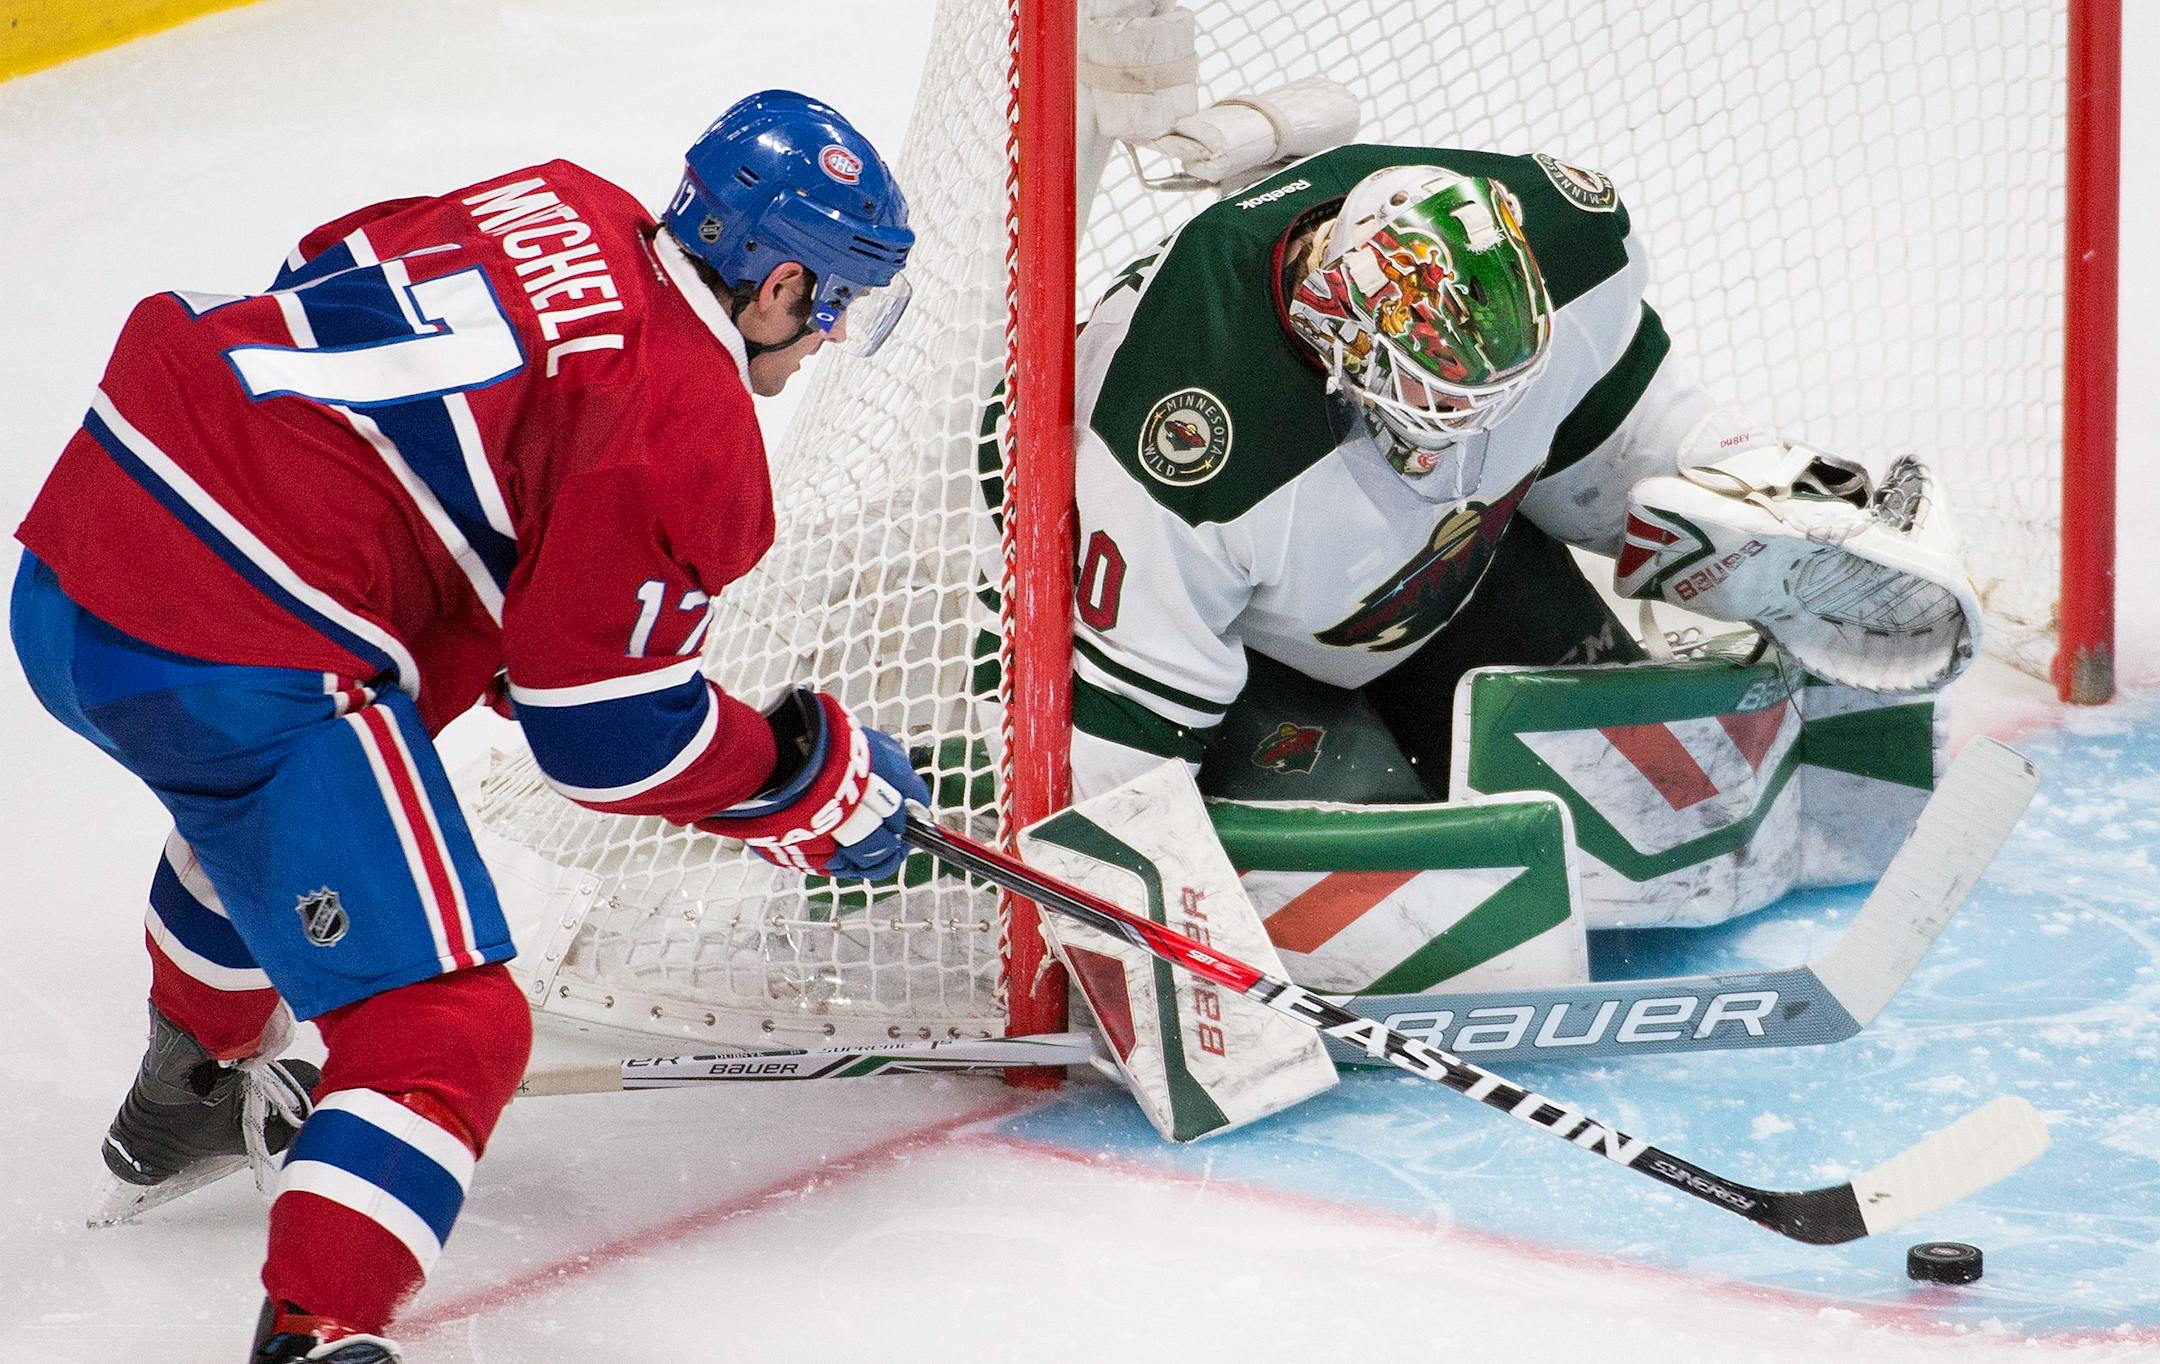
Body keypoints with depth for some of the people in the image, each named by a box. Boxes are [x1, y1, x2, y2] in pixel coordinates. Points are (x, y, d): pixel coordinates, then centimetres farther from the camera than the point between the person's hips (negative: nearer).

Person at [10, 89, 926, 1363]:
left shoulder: (558, 205, 12)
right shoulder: (690, 439, -9)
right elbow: (609, 734, -7)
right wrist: (823, 782, 9)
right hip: (241, 669, -9)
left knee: (260, 808, 40)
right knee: (446, 1029, -7)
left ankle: (188, 1103, 59)